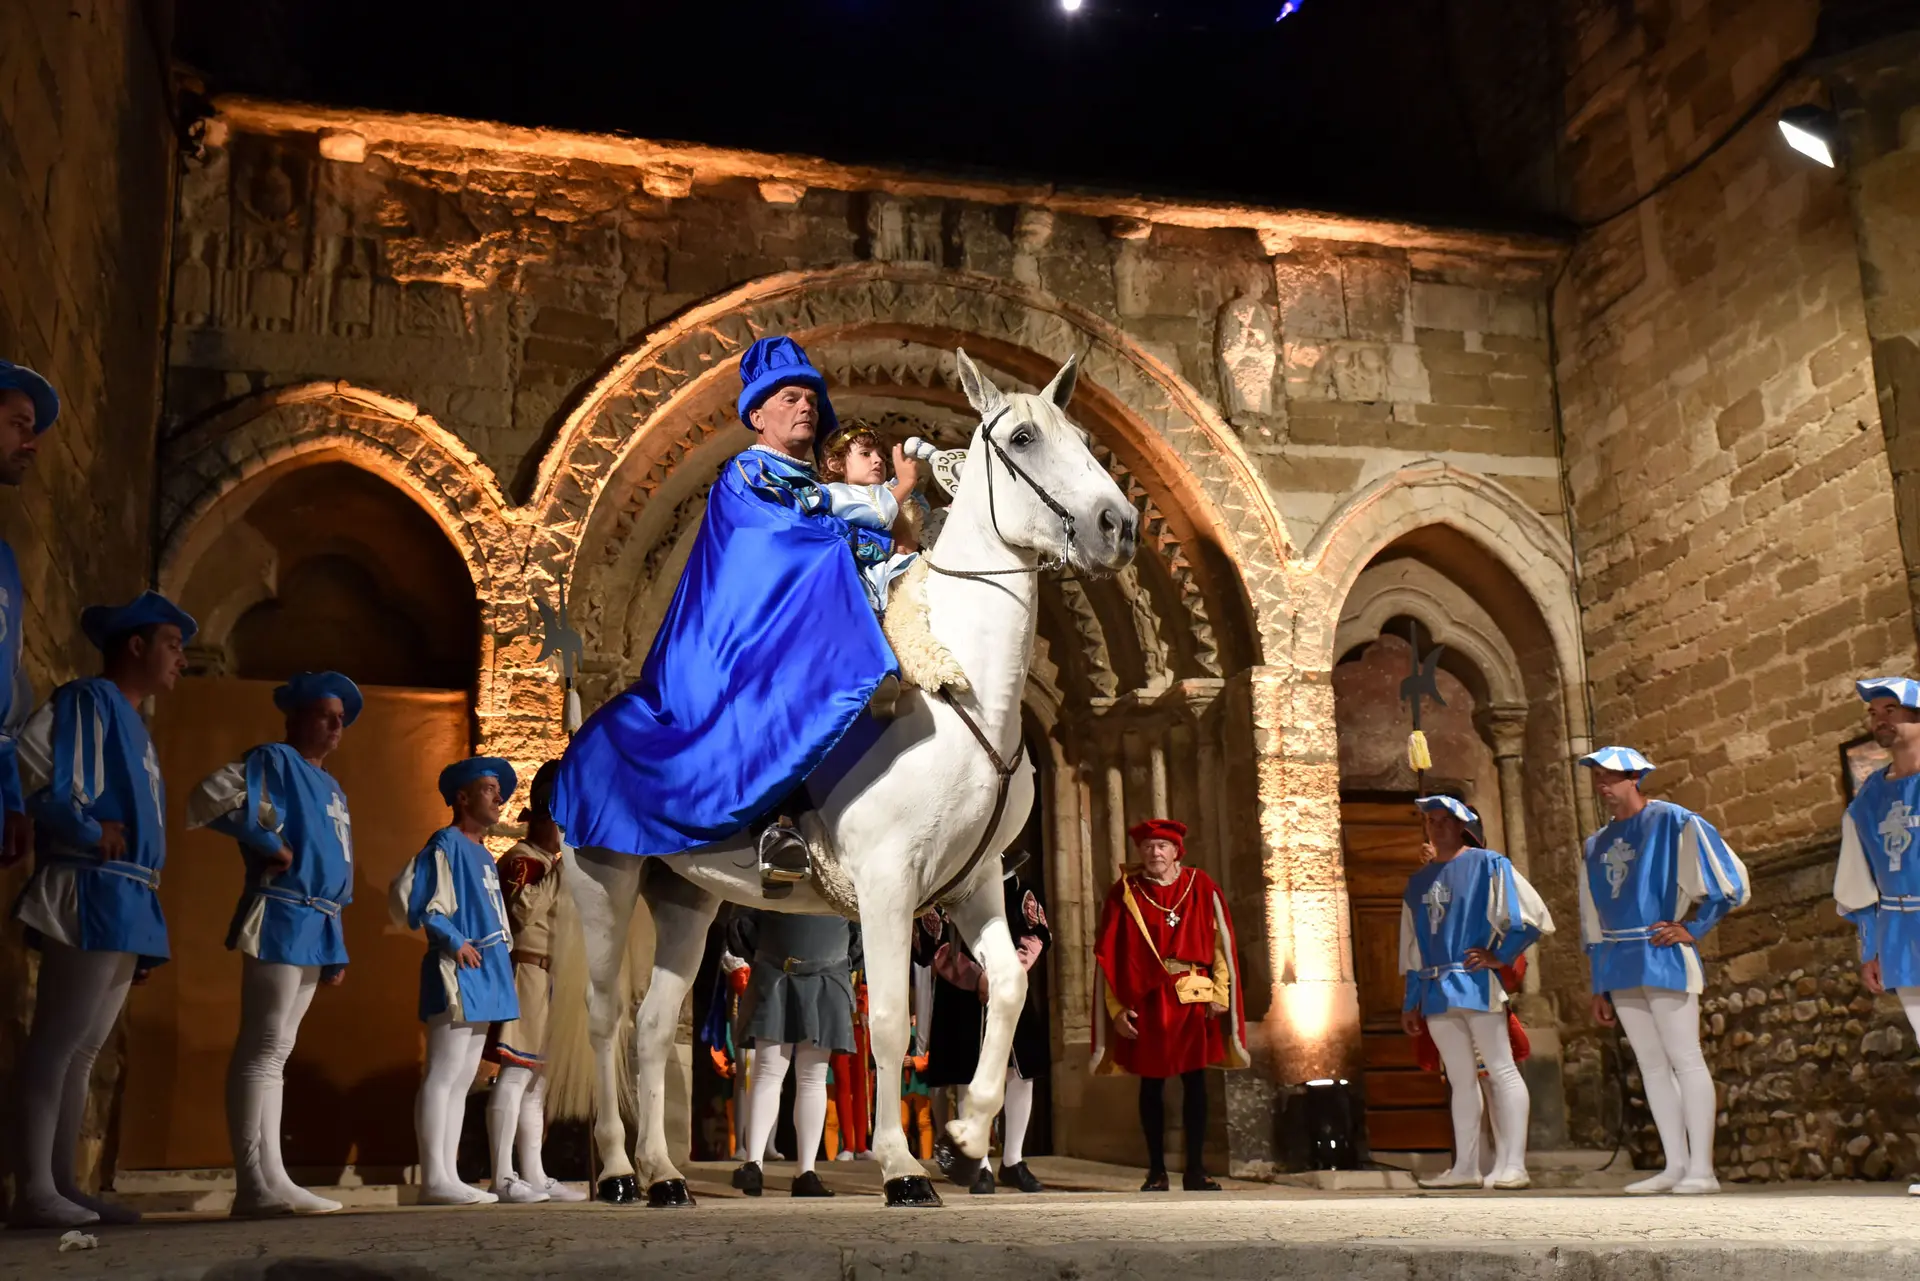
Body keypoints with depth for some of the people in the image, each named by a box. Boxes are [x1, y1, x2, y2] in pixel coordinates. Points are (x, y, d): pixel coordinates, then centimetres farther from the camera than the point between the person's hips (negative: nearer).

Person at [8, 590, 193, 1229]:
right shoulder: (89, 699, -2)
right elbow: (31, 764, -19)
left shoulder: (133, 724, 24)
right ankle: (33, 1190, -10)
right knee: (57, 1042, -10)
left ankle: (61, 1186, 12)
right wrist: (89, 830, -11)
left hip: (127, 905, 9)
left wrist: (146, 923, 19)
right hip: (93, 895, -9)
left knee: (82, 1048, 9)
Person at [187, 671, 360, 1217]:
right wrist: (271, 845, -13)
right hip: (282, 920, -9)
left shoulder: (332, 788, 23)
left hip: (317, 929, 9)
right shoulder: (275, 760, -2)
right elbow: (213, 797, -19)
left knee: (275, 1051, 9)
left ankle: (269, 1178, 11)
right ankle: (255, 1183, -11)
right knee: (262, 1048, -9)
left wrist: (338, 944, 21)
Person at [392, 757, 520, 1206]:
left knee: (462, 1079, 8)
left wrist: (502, 951, 14)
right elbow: (415, 900, -15)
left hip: (484, 974, 10)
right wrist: (456, 943, -15)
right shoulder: (447, 843, -6)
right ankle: (435, 1178, -11)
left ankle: (447, 1177, 11)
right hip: (458, 972, -10)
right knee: (443, 1075, -11)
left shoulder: (484, 856, 21)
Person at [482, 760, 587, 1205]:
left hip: (549, 976, 10)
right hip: (526, 971, -10)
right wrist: (559, 869, -21)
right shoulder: (521, 860, -8)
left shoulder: (550, 863, 21)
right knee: (516, 1070, -11)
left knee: (536, 1075, 10)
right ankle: (503, 1177, -11)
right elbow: (522, 910, -25)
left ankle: (534, 1175, 13)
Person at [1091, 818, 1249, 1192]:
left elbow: (1221, 943, 3)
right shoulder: (1124, 892, 0)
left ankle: (1196, 1170, 9)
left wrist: (1220, 993, -4)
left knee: (1195, 1082, 2)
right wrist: (1117, 1008, -6)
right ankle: (1156, 1171, 13)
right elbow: (1108, 955, -1)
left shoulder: (1201, 888, 2)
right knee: (1151, 1085, 6)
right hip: (1146, 1002, 0)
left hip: (1192, 999, 1)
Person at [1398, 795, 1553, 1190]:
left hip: (1476, 985, -6)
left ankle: (1512, 1165, -6)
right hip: (1436, 991, 6)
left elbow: (1531, 914, -4)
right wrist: (1411, 1001, 18)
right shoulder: (1419, 881, 18)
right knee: (1461, 1080, 8)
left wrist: (1500, 956, -8)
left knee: (1501, 1071, -5)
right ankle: (1465, 1167, 10)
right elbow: (1411, 946, 20)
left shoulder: (1487, 864, 1)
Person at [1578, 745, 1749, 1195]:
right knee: (1652, 1065, 7)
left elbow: (1729, 878, -4)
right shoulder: (1596, 845, 17)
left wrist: (1692, 930, -7)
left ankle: (1701, 1169, -6)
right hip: (1619, 964, 7)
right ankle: (1676, 1165, 10)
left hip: (1661, 957, -7)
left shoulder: (1674, 823, -2)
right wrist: (1598, 986, 17)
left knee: (1684, 1058, -7)